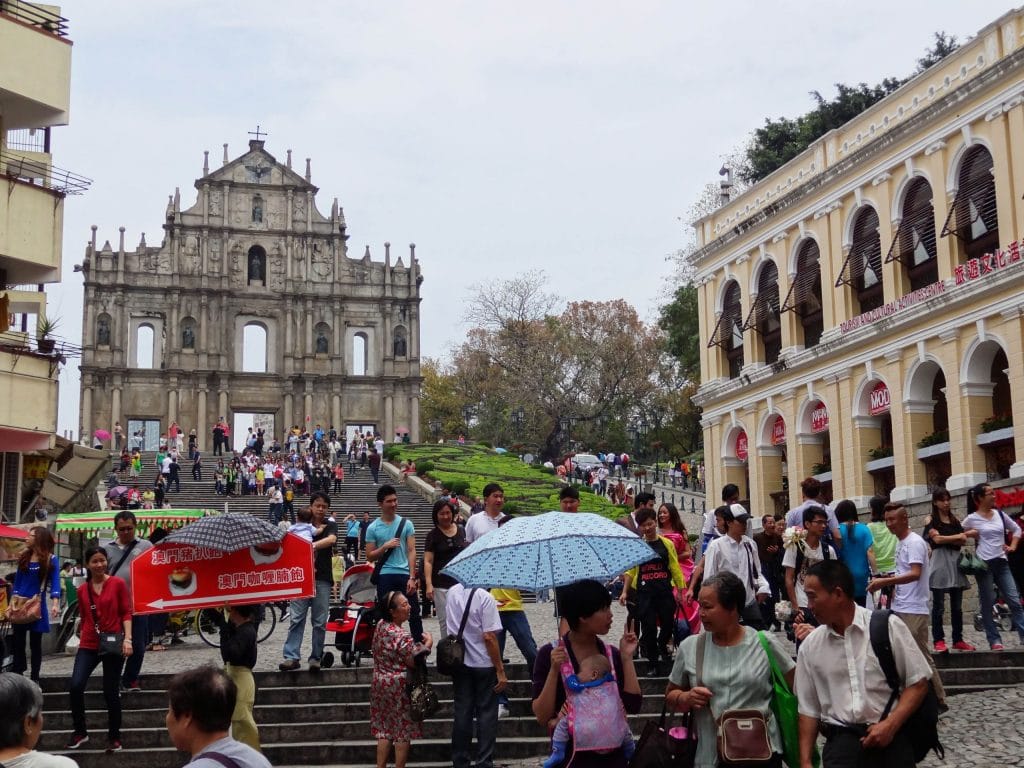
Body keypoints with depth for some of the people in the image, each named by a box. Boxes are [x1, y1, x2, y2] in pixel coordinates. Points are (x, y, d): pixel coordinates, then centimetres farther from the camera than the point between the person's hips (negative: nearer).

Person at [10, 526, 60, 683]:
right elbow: (17, 581, 10)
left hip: (38, 606, -4)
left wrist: (55, 603, -28)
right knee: (18, 642, 5)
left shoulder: (51, 559, -7)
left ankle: (35, 678, 13)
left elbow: (55, 582, -14)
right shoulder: (24, 557, 6)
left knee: (35, 643, 5)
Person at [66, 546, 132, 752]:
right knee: (75, 686, -14)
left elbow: (126, 613, -4)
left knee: (110, 692, 2)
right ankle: (80, 731, 5)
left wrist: (127, 638, -13)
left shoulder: (118, 583, -2)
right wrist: (83, 637, 17)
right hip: (88, 645, 3)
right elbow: (84, 618, 17)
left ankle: (114, 737, 18)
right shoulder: (82, 590, 8)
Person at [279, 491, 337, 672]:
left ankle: (315, 658, 8)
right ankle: (291, 657, -8)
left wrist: (314, 545, -34)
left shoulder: (330, 525, 7)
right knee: (296, 618, -6)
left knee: (320, 622, 1)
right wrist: (315, 531, -12)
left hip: (322, 578, 0)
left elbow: (331, 539, -17)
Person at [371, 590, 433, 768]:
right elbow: (415, 662, -20)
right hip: (399, 688, -8)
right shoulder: (402, 637, -24)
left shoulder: (380, 625, 1)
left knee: (384, 729, 13)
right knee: (403, 731, 4)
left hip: (380, 683, 8)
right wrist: (428, 643, -8)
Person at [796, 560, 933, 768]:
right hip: (842, 737, 0)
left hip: (892, 735, 0)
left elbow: (918, 682, 1)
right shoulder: (809, 646, 7)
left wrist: (890, 724, -10)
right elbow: (808, 709, 12)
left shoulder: (888, 626, -2)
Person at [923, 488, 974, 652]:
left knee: (957, 605, 7)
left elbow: (963, 541, 6)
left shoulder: (955, 520, 16)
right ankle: (938, 640, -2)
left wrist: (946, 539, -11)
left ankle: (958, 640, 12)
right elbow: (937, 539, -13)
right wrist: (957, 537, -2)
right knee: (938, 605, -4)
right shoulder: (931, 520, 2)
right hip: (939, 562, -5)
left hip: (955, 561, 5)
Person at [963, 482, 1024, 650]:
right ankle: (994, 640, 6)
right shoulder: (971, 519, -3)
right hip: (983, 564, -4)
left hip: (1001, 562, 4)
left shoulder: (999, 514, 9)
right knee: (988, 604, 1)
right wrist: (968, 535, -11)